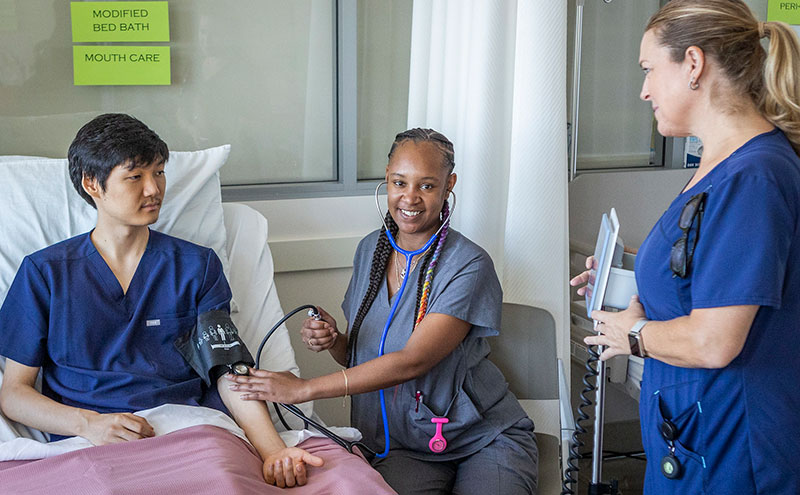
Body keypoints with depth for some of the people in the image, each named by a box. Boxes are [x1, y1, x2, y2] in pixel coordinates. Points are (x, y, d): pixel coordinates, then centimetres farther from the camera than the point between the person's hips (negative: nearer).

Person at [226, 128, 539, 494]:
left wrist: (305, 389, -25)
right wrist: (333, 342, -11)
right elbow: (358, 356, 14)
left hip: (486, 437, -2)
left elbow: (412, 361, -23)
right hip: (404, 446, 2)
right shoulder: (370, 250, 6)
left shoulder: (470, 266, -14)